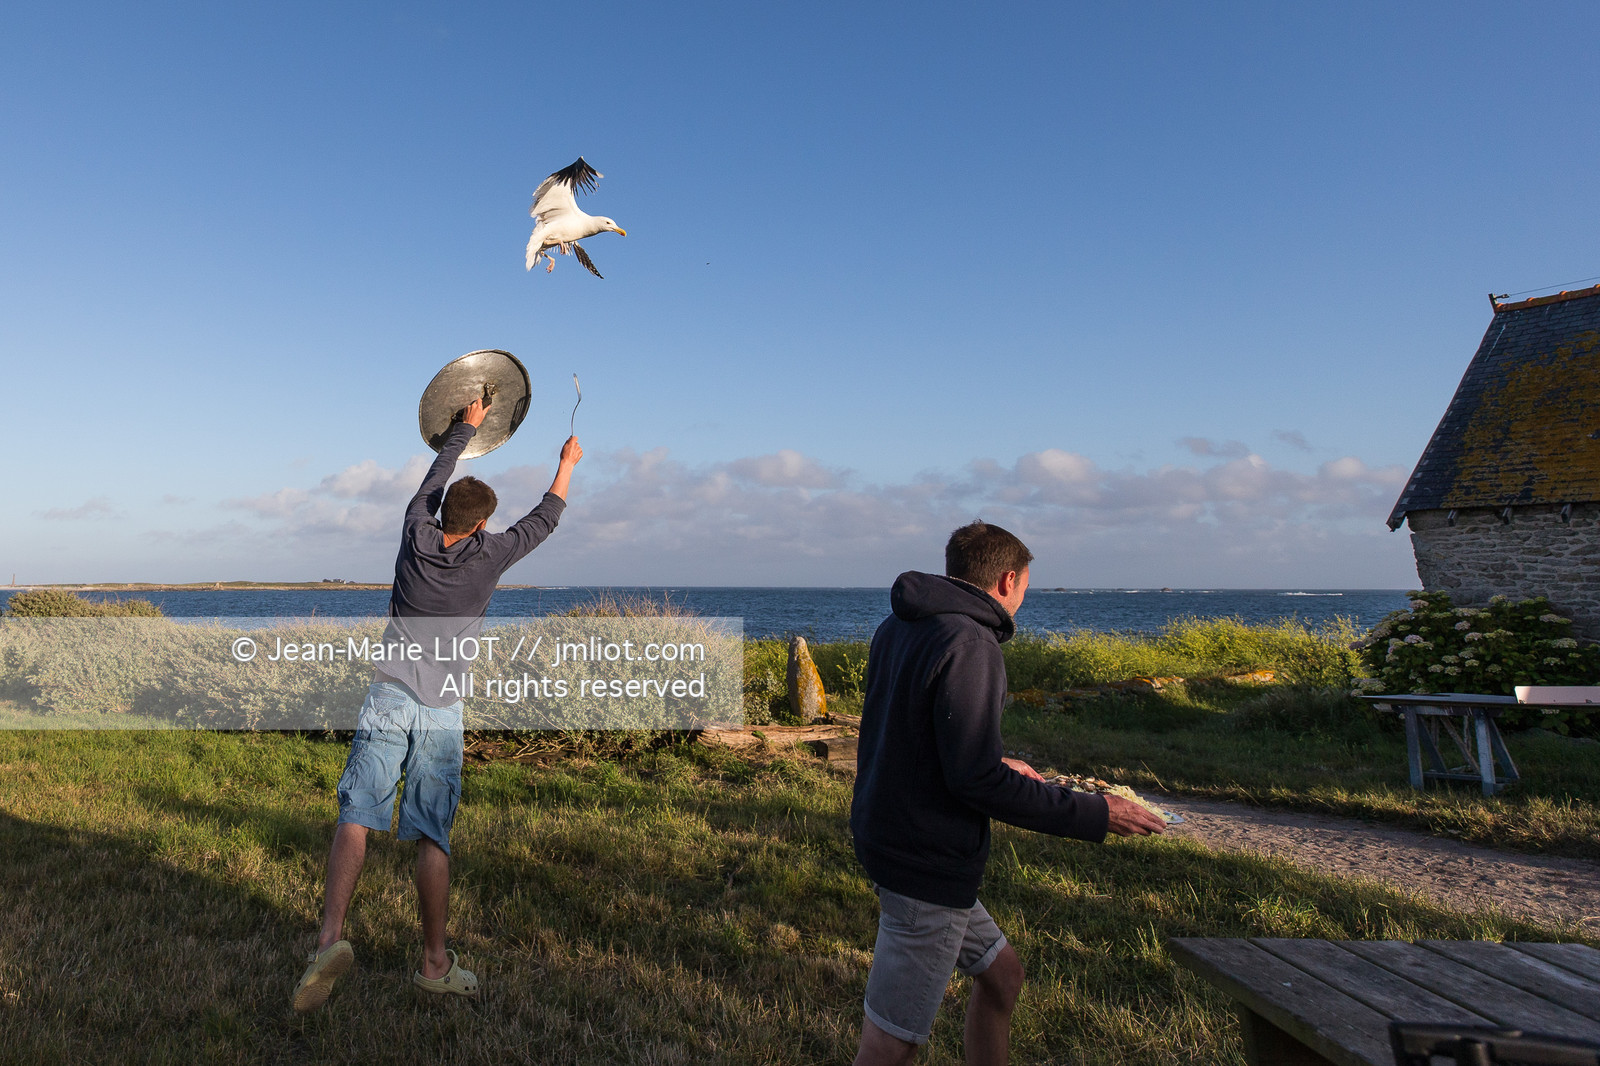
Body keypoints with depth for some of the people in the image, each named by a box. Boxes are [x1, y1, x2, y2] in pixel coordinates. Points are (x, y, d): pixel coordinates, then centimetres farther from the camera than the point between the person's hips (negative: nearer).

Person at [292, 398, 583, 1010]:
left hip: (388, 698, 1)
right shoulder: (488, 556, 0)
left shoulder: (416, 532, 4)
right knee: (432, 838, 3)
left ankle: (330, 937, -20)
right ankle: (435, 964, 10)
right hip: (441, 713, -1)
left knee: (356, 816, -4)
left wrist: (467, 427, 38)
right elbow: (546, 518, 15)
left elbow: (435, 479, 23)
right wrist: (567, 464, 30)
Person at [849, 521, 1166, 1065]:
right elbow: (975, 779, -23)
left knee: (1001, 975, 23)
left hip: (887, 833, 10)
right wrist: (1094, 814, -14)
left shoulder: (899, 628, 8)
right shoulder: (968, 644, -21)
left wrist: (997, 763, 26)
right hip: (926, 862, -10)